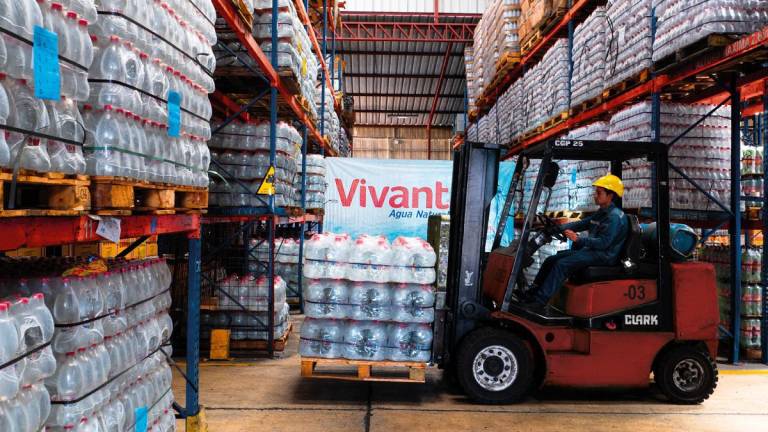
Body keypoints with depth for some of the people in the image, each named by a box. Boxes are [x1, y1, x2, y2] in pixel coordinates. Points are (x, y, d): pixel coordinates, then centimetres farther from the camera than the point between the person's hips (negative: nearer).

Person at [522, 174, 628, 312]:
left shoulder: (615, 217, -14)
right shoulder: (602, 213, 18)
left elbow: (603, 242, -24)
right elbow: (581, 224, 15)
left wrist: (578, 239, -30)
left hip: (603, 255, -10)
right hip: (590, 249, 10)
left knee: (562, 264, -26)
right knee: (551, 260, 2)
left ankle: (540, 301, -28)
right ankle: (532, 293, 1)